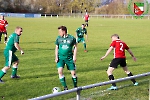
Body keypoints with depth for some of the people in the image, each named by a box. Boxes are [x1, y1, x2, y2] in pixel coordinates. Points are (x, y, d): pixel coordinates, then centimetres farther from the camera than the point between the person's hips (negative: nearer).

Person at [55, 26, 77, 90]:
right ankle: (65, 88, -4)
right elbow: (56, 47, 10)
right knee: (60, 71, -17)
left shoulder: (72, 38, -7)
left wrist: (74, 56, -1)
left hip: (69, 58, -1)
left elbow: (75, 47, 5)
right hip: (60, 58, 1)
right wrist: (56, 57, 2)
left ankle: (75, 87, 23)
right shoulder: (58, 38, 0)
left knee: (73, 73, 1)